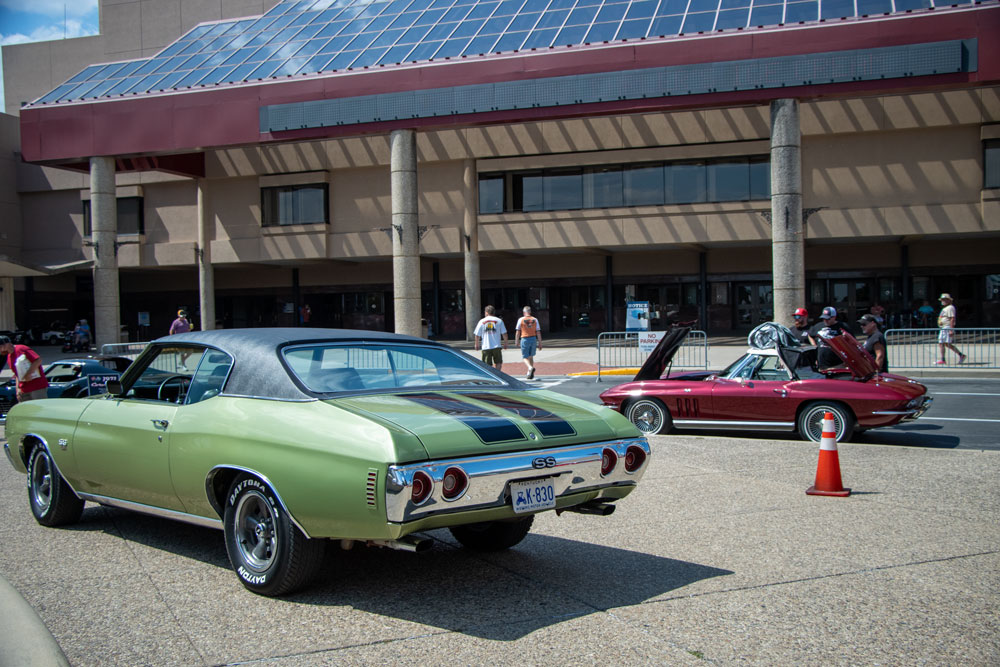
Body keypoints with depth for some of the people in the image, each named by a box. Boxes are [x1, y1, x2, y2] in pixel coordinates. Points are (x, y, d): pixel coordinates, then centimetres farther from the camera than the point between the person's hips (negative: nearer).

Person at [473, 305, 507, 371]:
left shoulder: (482, 321, 2)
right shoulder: (499, 321, 2)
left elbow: (477, 335, 3)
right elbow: (504, 334, 1)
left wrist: (477, 345, 15)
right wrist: (505, 343, 12)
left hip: (486, 347, 0)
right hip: (497, 346, 0)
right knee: (498, 363, 13)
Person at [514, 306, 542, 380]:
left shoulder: (521, 320, -4)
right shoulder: (535, 320, 2)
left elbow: (517, 332, -1)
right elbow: (538, 332, 1)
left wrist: (516, 341, 10)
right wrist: (540, 343, 4)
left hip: (525, 339, -3)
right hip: (533, 339, 3)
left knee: (525, 357, 2)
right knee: (531, 356, 17)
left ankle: (530, 368, -26)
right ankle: (530, 373, 18)